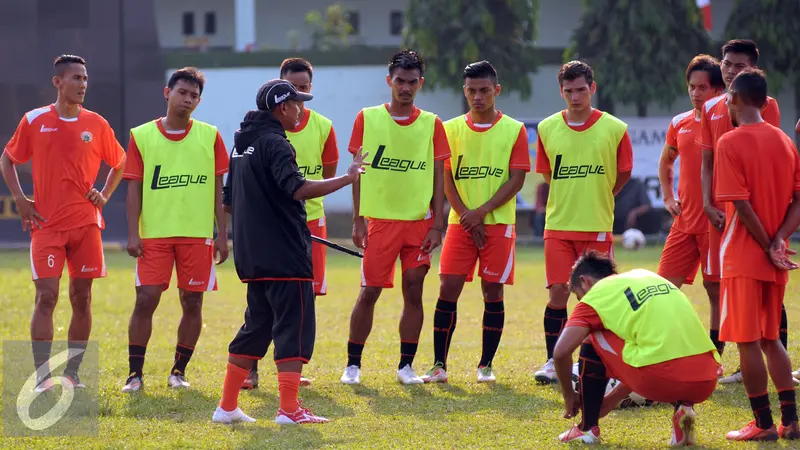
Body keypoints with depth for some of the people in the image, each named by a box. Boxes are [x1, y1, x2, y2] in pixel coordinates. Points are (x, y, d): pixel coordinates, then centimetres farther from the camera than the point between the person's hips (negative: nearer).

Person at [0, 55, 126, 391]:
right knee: (46, 297, -8)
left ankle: (72, 373, 13)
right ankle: (42, 377, -7)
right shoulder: (35, 121, 0)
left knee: (82, 298, 4)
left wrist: (104, 195, 5)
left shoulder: (96, 124, 5)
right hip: (47, 225, -2)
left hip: (86, 224, 2)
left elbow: (119, 164, 19)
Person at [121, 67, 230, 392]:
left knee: (192, 303, 3)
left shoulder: (210, 136, 5)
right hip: (154, 234, -1)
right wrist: (133, 233, -6)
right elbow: (134, 188, 2)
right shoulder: (141, 136, 2)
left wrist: (222, 234, 2)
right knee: (145, 300, -6)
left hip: (198, 234, 1)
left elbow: (218, 189, 7)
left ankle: (178, 371, 15)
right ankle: (135, 373, 0)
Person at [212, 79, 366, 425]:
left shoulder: (243, 143, 15)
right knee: (295, 327, -5)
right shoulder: (274, 143, -14)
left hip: (252, 253, 9)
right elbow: (297, 189, -27)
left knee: (256, 327, 15)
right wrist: (348, 178, -22)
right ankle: (289, 409, -8)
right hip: (285, 254, -9)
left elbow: (230, 197, 23)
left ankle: (227, 406, 15)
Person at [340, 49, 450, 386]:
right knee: (369, 292, -1)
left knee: (413, 292, 2)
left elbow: (438, 177, 5)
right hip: (380, 220, -1)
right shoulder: (368, 119, 1)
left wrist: (437, 225, -1)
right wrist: (358, 221, -1)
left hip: (419, 222, 1)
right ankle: (352, 364, 9)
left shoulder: (431, 124, 4)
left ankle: (406, 365, 10)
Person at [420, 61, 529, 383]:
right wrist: (466, 217, -8)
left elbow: (517, 179, -4)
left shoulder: (514, 130, 1)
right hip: (461, 223, 1)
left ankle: (486, 365, 9)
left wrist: (481, 212, -13)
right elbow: (446, 179, 4)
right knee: (448, 290, -5)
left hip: (498, 223, -1)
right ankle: (439, 365, -2)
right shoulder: (451, 129, 7)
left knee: (493, 293, 0)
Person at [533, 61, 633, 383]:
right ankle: (554, 362, 5)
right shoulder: (547, 128, 3)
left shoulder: (615, 129, -3)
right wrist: (572, 198, 12)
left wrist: (595, 200, 11)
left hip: (598, 228, -1)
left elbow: (623, 174, 8)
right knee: (558, 293, -3)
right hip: (558, 225, 1)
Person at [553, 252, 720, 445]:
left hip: (660, 381, -6)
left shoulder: (597, 294, 7)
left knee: (592, 344, 16)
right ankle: (684, 406, 12)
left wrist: (569, 397, 17)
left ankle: (587, 428, 16)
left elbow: (561, 352, -1)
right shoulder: (649, 277, 28)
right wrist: (611, 400, 40)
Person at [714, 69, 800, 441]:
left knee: (747, 341, 0)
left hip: (744, 256, -6)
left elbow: (741, 204, -18)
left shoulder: (730, 143, -12)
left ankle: (763, 424, 1)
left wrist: (768, 247, -11)